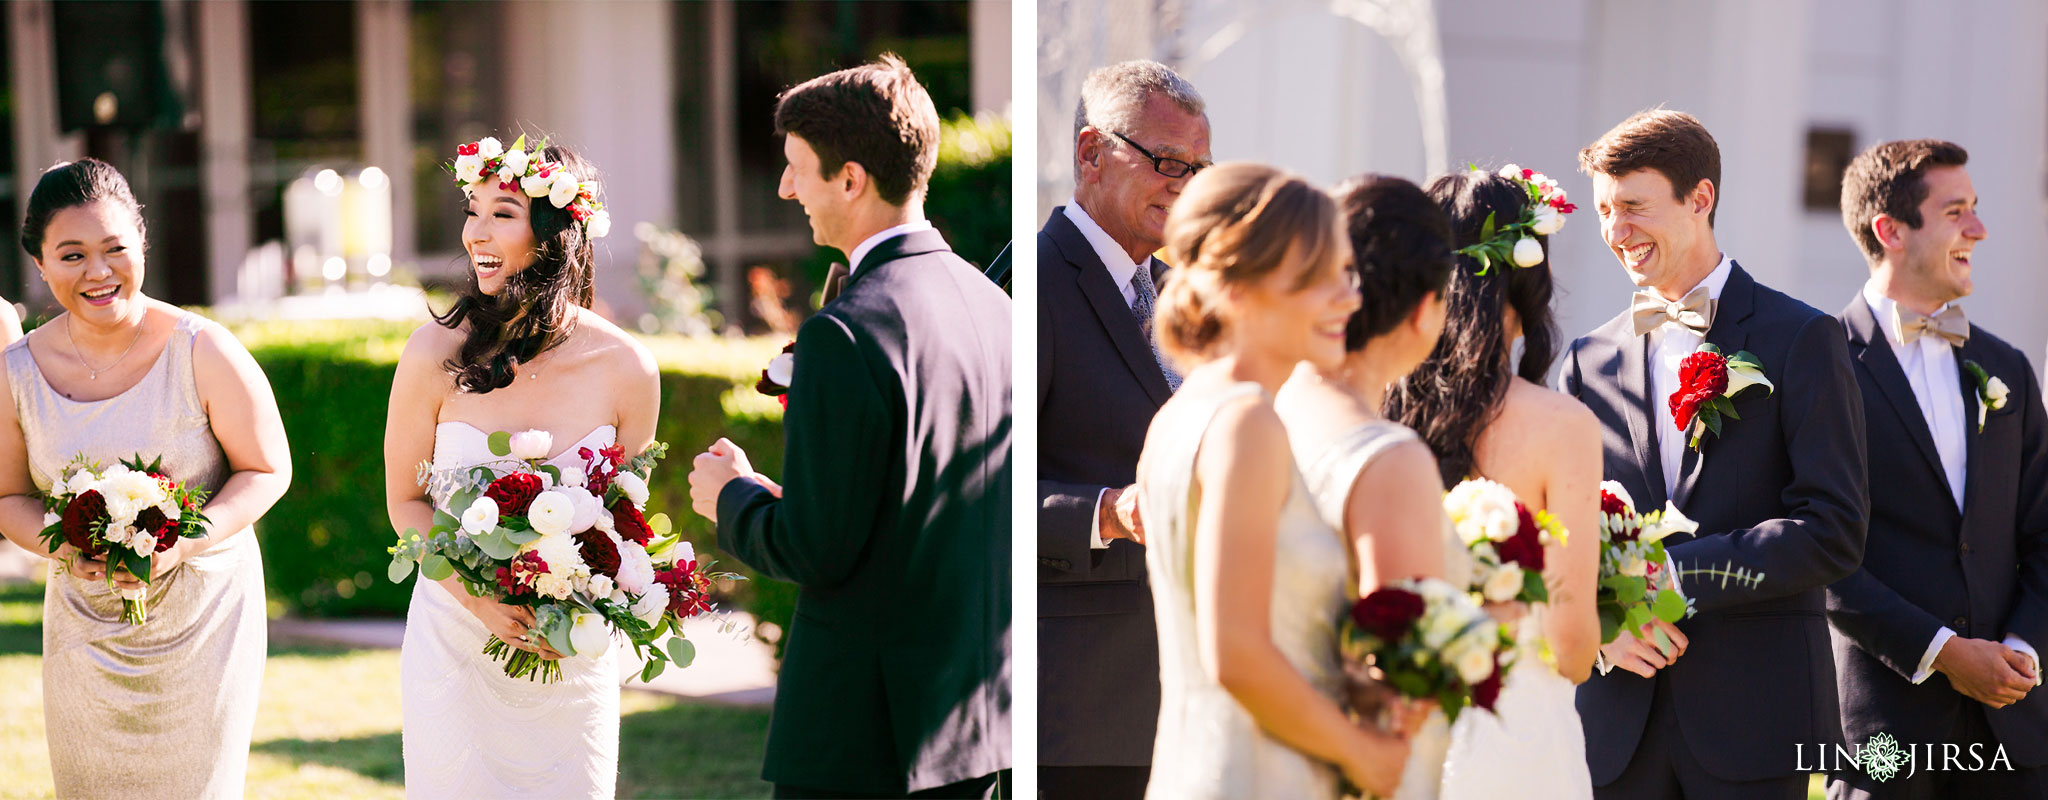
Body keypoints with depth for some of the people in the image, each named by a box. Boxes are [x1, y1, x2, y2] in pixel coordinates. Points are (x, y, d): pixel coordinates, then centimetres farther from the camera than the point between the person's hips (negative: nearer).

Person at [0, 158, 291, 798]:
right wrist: (65, 548, -17)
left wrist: (185, 541, -23)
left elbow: (268, 469, -7)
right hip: (86, 625, 3)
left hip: (202, 617, -2)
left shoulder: (202, 351, -14)